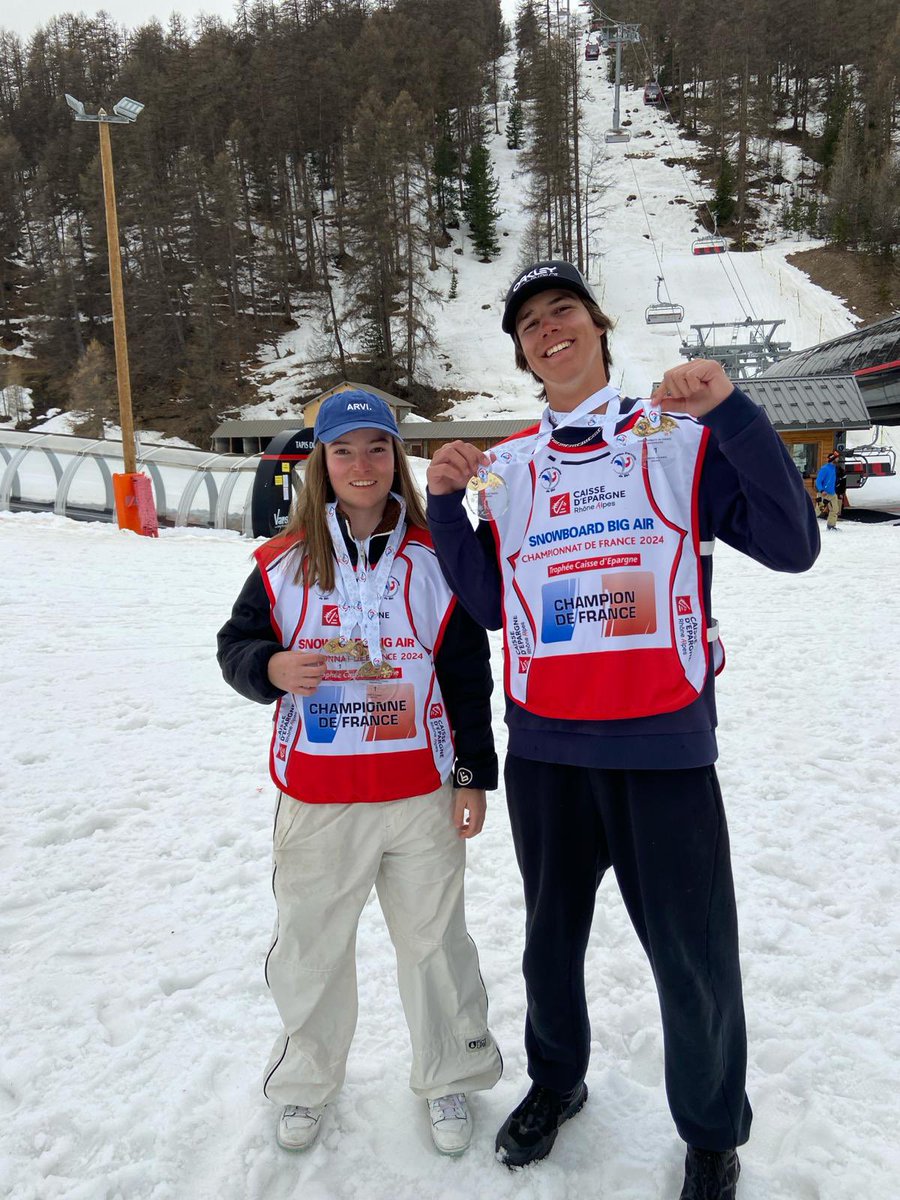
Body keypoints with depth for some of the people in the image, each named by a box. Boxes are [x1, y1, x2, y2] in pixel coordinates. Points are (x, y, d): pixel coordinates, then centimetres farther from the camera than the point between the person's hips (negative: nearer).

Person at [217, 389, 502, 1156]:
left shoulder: (434, 559, -3)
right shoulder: (284, 562, -2)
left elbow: (470, 678, 1)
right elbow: (235, 645, 4)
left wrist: (474, 776, 1)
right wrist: (271, 667, -19)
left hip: (421, 793, 0)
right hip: (316, 799, 1)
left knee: (434, 940, 14)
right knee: (310, 946, 16)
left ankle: (449, 1077, 38)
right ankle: (306, 1081, 42)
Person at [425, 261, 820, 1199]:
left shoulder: (681, 437, -1)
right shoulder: (505, 466, 7)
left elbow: (792, 546, -11)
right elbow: (486, 605, 5)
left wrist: (730, 411, -20)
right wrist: (445, 503, -6)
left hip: (663, 743, -3)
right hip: (545, 747, 3)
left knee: (694, 954, 8)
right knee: (551, 935, 20)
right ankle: (555, 1083, 48)